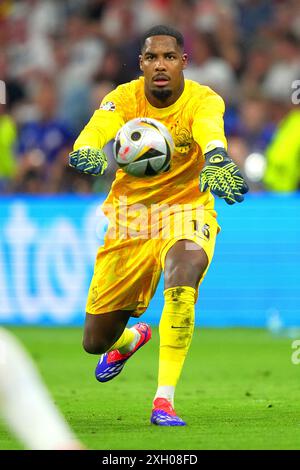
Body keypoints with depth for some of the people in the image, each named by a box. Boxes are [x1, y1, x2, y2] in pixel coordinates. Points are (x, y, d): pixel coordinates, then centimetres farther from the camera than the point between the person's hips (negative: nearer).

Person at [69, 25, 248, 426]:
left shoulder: (203, 100, -17)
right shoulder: (124, 98, -12)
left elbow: (210, 132, -41)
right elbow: (99, 128, -33)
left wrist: (216, 161, -65)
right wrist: (87, 152, -58)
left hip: (187, 211, -2)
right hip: (130, 214, 2)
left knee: (184, 272, -38)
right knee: (95, 342, 6)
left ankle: (164, 400, -29)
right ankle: (132, 339, 48)